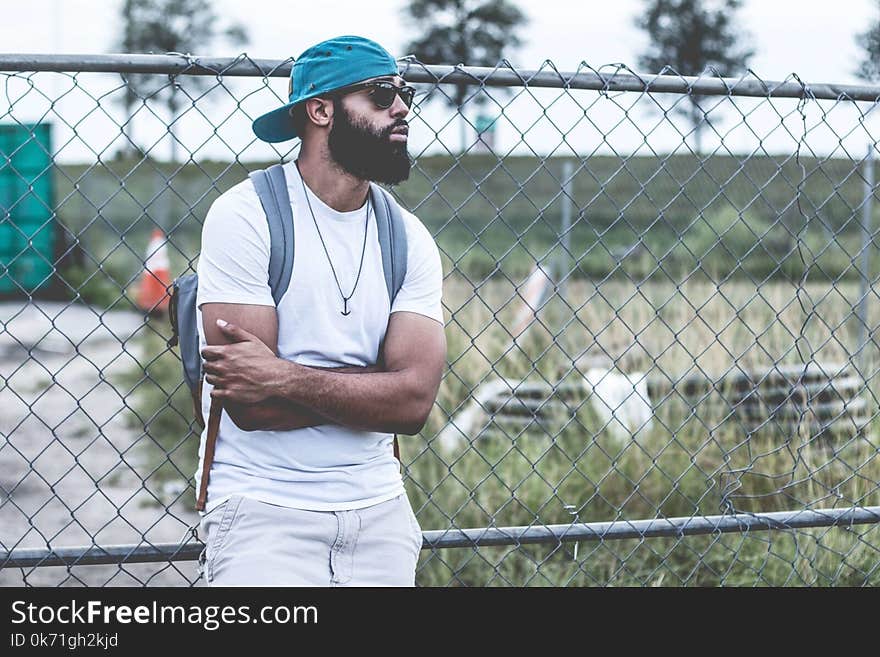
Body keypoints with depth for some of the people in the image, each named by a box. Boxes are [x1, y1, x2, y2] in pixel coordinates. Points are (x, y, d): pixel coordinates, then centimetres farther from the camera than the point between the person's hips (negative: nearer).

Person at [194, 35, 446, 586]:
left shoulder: (410, 239, 3)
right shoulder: (245, 215, -11)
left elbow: (415, 403, -10)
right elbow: (249, 405, -18)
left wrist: (290, 379, -20)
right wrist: (373, 387, -10)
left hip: (379, 509, 5)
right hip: (264, 509, -5)